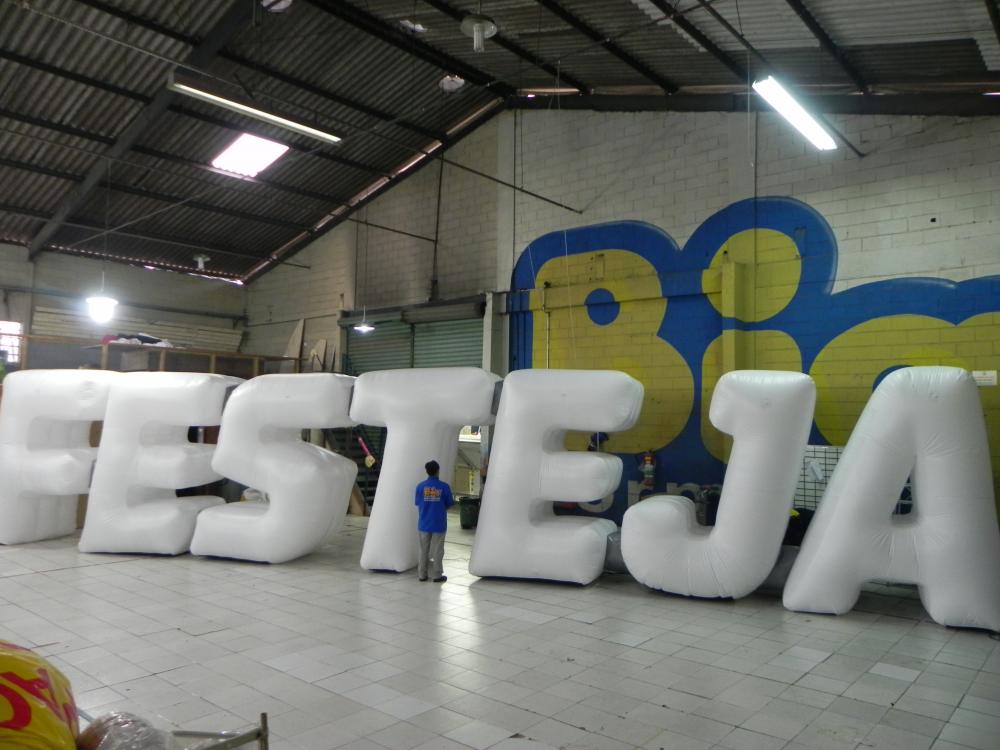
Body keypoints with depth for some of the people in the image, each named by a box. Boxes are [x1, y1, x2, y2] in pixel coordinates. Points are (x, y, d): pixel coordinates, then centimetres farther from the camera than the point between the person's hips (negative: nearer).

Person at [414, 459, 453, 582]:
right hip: (439, 524, -2)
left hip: (424, 524, 2)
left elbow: (417, 503, 2)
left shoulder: (420, 486, -6)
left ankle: (422, 574, 17)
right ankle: (437, 575, 10)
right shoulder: (444, 486, -10)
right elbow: (449, 504, -2)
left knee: (424, 550, 12)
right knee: (437, 551, 7)